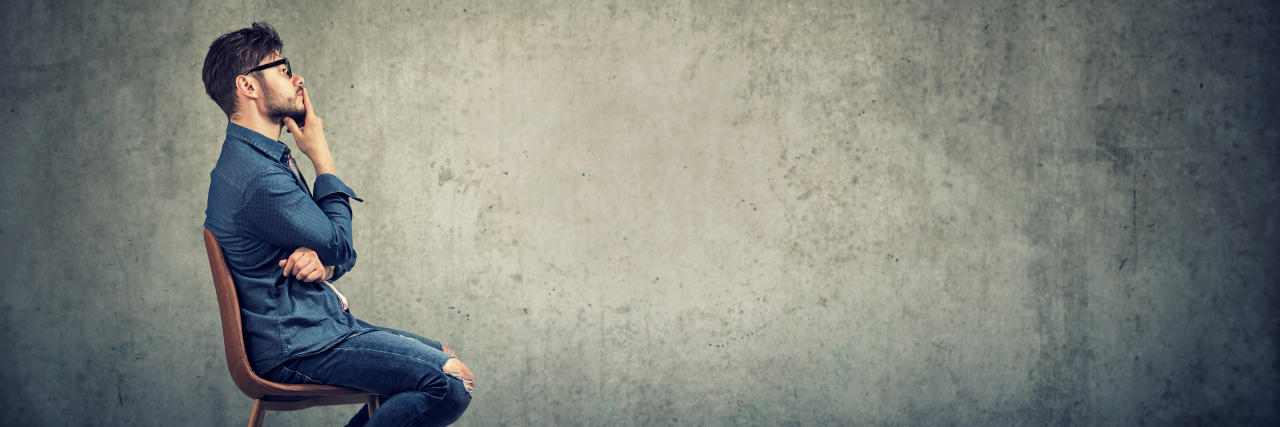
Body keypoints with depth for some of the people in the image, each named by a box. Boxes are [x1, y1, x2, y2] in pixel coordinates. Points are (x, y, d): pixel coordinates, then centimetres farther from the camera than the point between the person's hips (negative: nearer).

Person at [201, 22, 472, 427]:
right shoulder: (258, 179, -22)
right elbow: (339, 243, -10)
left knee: (443, 360, 12)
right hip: (295, 347, -11)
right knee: (450, 384, -21)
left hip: (322, 323, 11)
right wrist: (322, 157, -2)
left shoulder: (269, 159, 14)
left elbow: (336, 252, 15)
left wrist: (324, 261, -10)